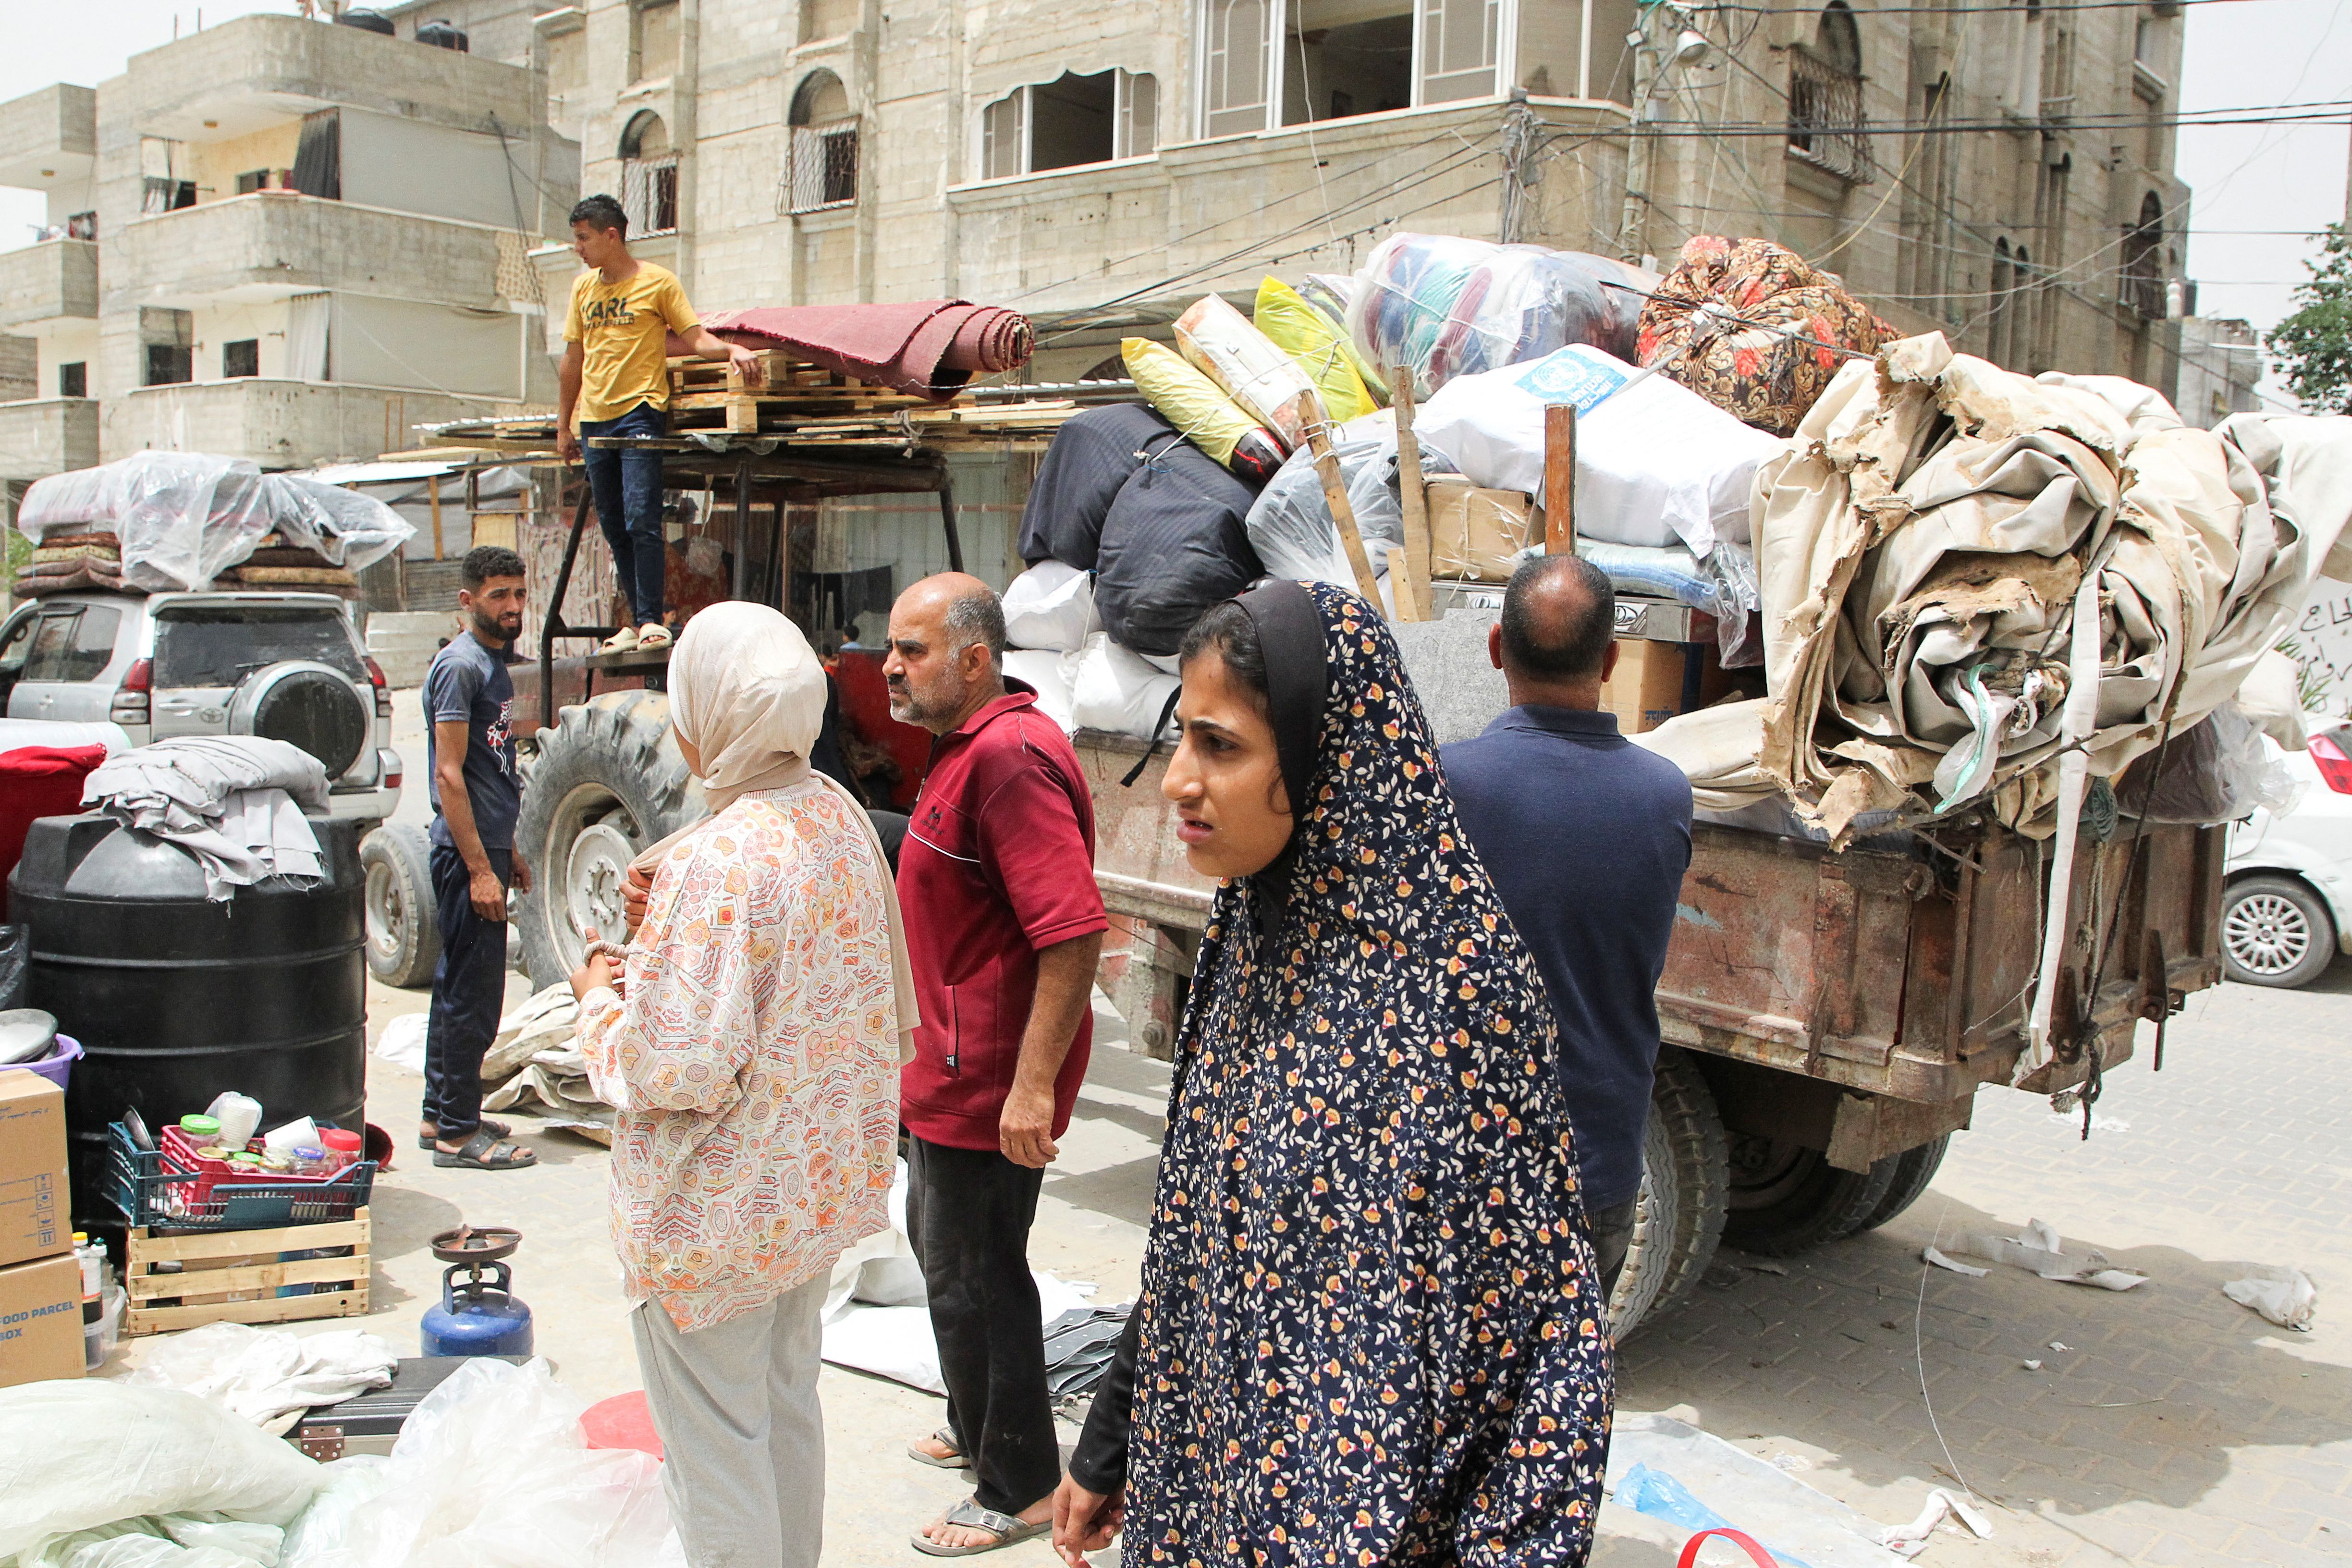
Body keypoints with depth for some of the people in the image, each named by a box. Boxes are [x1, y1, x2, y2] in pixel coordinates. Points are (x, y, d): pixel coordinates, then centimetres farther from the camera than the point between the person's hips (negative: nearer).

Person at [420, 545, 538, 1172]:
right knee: (474, 994, -5)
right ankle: (458, 1132, 3)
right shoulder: (460, 665, -14)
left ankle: (441, 1116, 25)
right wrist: (480, 869, -21)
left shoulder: (494, 664, 16)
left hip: (485, 847, 10)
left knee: (458, 986, 15)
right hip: (467, 854, -10)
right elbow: (449, 775, -19)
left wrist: (509, 852, 22)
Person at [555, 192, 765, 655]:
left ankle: (652, 620, -11)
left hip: (640, 412, -6)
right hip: (594, 419, 6)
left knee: (641, 520, -14)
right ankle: (636, 621, 13)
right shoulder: (584, 288, 16)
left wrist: (733, 350, -23)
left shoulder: (658, 281, 1)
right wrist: (563, 426, 19)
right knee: (614, 527, 7)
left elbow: (696, 338, -2)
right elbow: (573, 360, 19)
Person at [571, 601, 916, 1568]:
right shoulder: (840, 817, -2)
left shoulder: (713, 861, -27)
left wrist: (600, 1000, -8)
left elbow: (679, 1074, -27)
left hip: (722, 1213, -8)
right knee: (788, 1403, 25)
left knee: (715, 1445, 10)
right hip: (823, 1185, 8)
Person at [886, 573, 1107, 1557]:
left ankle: (1019, 1490, 21)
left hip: (991, 1083, -11)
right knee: (940, 1245, 25)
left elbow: (1074, 932, -30)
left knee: (974, 1280, 3)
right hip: (951, 1070, 11)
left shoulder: (1011, 756, -24)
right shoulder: (965, 748, 11)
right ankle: (977, 1430, 45)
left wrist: (1034, 1084, -29)